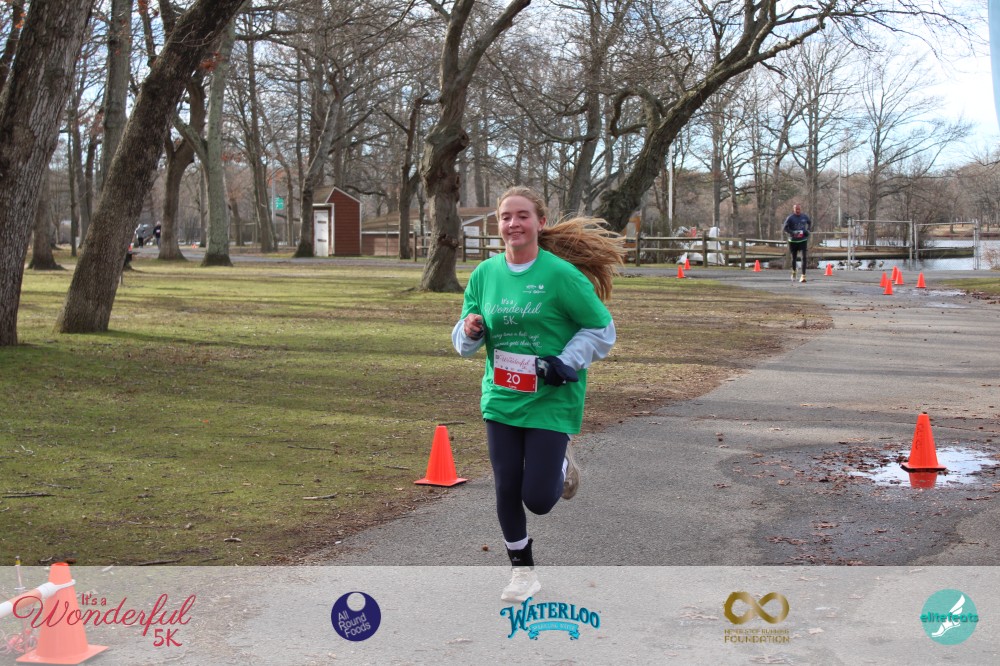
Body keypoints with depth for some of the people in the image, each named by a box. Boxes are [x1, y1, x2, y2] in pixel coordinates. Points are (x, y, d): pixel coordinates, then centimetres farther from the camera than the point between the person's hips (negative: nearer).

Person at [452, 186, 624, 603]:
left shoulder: (561, 274, -13)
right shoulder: (484, 274, 1)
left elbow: (602, 329, -4)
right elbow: (466, 341, 11)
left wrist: (566, 363, -16)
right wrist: (470, 330, -12)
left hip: (551, 400, -4)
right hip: (500, 398, 4)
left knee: (538, 499, -4)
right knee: (506, 490, 7)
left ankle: (560, 464, 32)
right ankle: (522, 570, 29)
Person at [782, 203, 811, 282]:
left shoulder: (805, 217, 3)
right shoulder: (790, 218, -9)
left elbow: (810, 222, 24)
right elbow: (784, 228, -11)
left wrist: (808, 230, 6)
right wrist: (792, 233, -25)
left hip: (803, 240, 1)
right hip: (793, 241, -1)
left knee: (804, 257, -13)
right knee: (793, 258, 12)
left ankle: (803, 276, -16)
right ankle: (793, 272, 39)